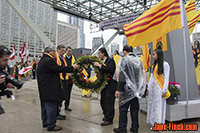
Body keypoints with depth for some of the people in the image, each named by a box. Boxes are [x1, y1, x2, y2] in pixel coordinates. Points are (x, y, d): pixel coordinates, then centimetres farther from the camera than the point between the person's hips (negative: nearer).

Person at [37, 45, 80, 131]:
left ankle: (45, 122, 33)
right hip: (50, 89, -11)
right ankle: (51, 126, 10)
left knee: (45, 106, 19)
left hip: (44, 90, 11)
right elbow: (60, 69, -21)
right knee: (51, 107, -1)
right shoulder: (48, 60, -20)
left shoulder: (43, 60, 15)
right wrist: (73, 67, -13)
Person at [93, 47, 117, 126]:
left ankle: (109, 120, 9)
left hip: (110, 85, -8)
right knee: (103, 101, 15)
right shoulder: (102, 61, 12)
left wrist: (99, 66, -25)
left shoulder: (110, 61, -10)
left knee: (108, 102, -4)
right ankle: (106, 115, 34)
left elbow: (110, 69, -28)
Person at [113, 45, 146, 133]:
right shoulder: (139, 60, 8)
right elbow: (142, 75, 13)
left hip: (127, 89, -6)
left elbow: (121, 76, -18)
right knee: (134, 108, 13)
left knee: (123, 108, 5)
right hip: (136, 89, 6)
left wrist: (118, 89, -18)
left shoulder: (124, 60, -12)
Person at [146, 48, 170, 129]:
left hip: (159, 88, -6)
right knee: (152, 105, 9)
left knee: (159, 105, -1)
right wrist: (148, 88, 11)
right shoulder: (154, 65, 13)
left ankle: (159, 123, 11)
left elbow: (166, 78, -8)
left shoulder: (165, 64, -5)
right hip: (152, 87, 6)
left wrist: (164, 90, -12)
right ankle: (153, 123, 19)